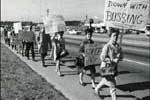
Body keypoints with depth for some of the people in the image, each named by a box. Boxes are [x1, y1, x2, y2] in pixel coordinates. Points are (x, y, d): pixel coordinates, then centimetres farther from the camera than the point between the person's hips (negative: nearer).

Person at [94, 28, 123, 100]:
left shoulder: (118, 46, 2)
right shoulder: (107, 46, -19)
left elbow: (121, 56, 6)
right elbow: (102, 58, -24)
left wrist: (118, 58, -17)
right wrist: (113, 60, -23)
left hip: (114, 68, 7)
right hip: (106, 68, -7)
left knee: (104, 81, 25)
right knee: (112, 85, -4)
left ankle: (97, 89, 50)